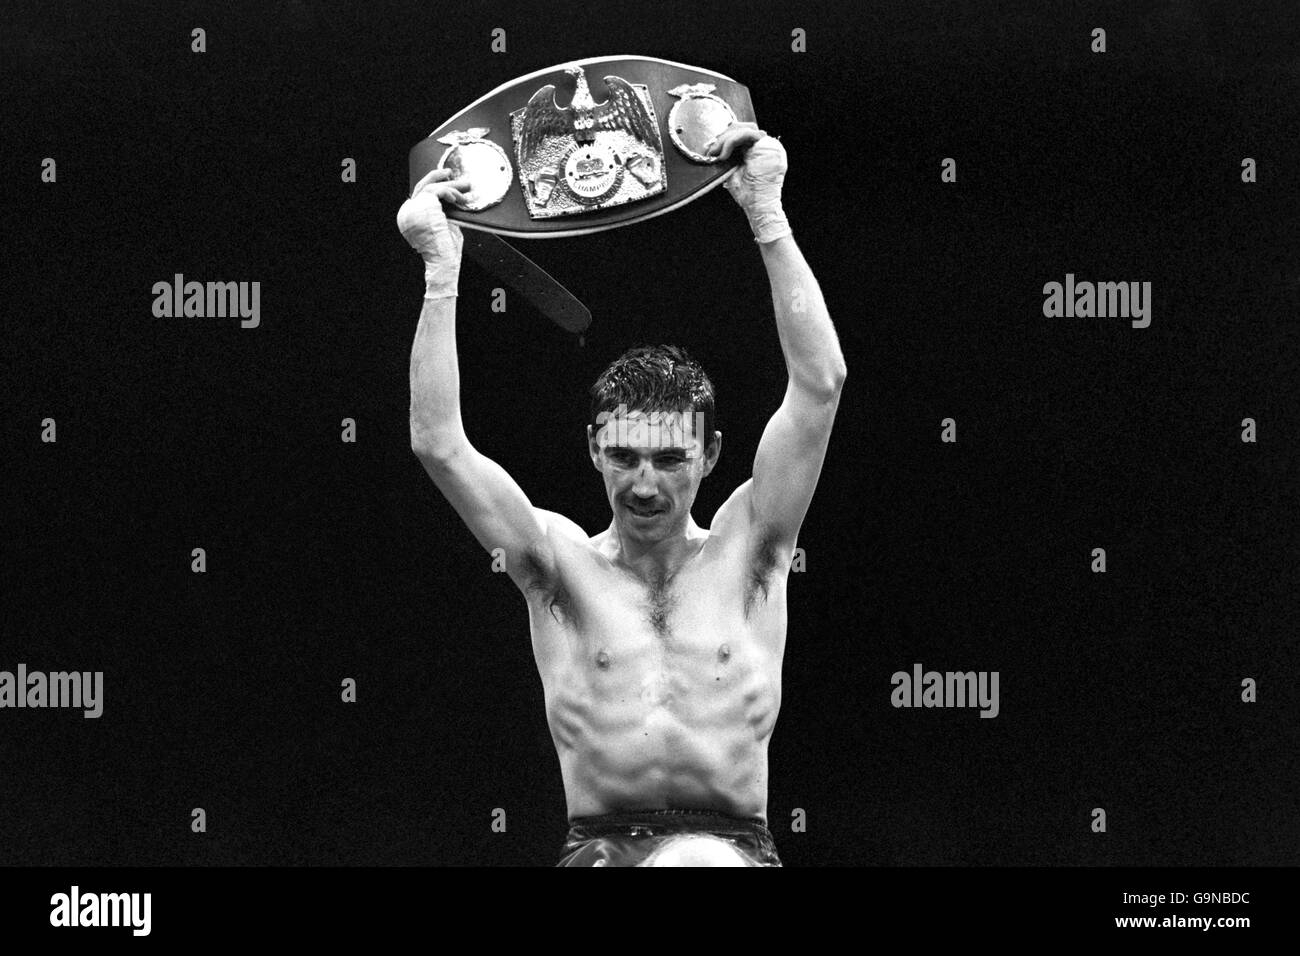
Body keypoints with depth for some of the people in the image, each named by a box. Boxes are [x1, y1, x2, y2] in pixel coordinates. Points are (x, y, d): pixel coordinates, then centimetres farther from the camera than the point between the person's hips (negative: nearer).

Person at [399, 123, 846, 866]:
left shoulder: (745, 552, 8)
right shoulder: (562, 565, 7)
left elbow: (821, 383, -1)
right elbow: (439, 444, -4)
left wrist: (768, 217, -5)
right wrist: (442, 272, -7)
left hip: (734, 844, 0)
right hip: (598, 843, 1)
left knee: (701, 861, -33)